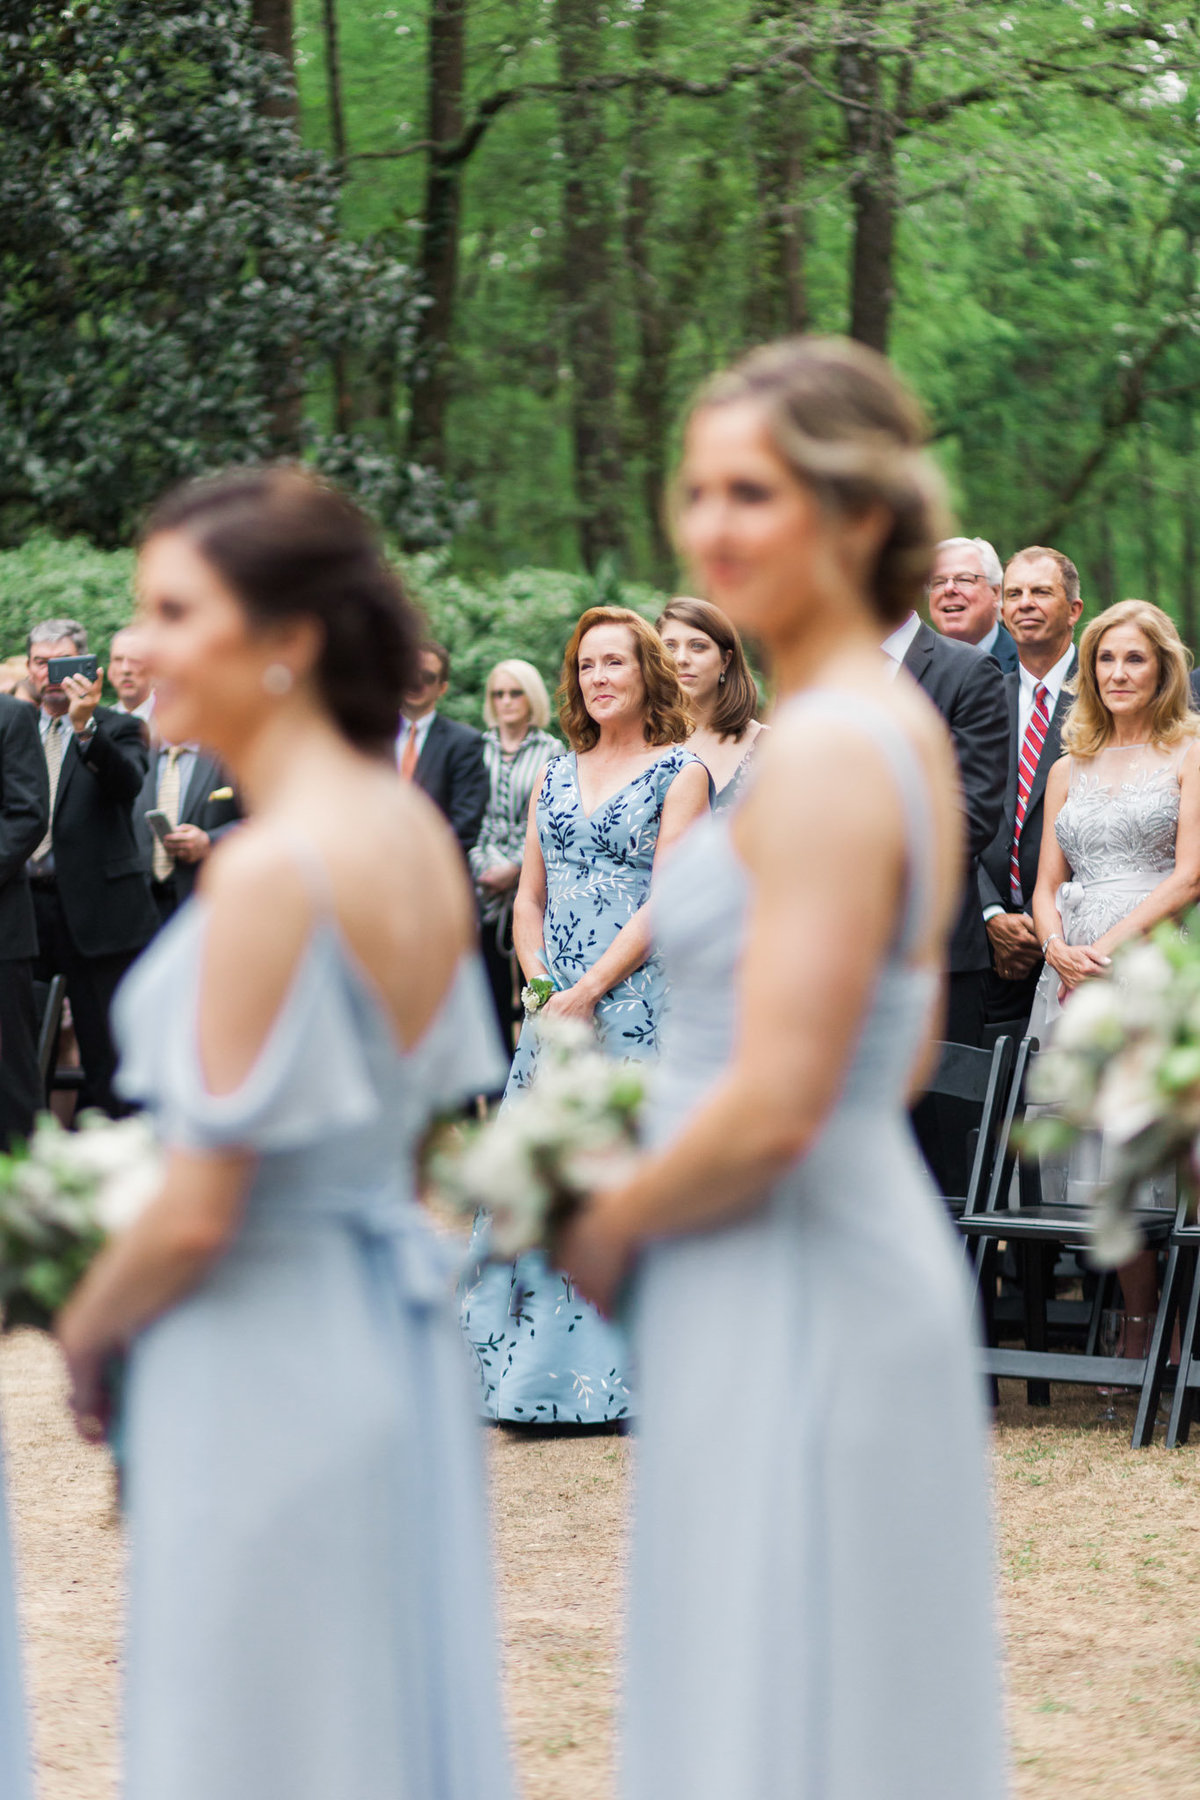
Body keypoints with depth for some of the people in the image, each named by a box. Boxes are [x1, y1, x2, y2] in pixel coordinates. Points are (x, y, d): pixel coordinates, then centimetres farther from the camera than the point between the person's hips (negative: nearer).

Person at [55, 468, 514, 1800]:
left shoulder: (270, 868, -21)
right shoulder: (415, 832, 5)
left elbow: (199, 1215, -20)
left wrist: (89, 1331, -1)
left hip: (266, 1361, -8)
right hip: (399, 1334, 9)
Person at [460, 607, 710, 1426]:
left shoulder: (680, 773, -1)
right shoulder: (557, 774, 16)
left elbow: (667, 902, -9)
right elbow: (529, 896, 17)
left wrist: (589, 988, -15)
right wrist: (537, 981, -1)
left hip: (636, 1001, -5)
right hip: (556, 1008, 6)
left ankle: (614, 1378, -6)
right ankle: (537, 1375, 5)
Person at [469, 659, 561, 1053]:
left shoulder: (551, 751, 3)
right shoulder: (479, 747, 9)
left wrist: (516, 868, -9)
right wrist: (481, 865, -5)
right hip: (486, 884, 2)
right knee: (493, 981, 0)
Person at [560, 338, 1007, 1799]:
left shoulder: (826, 756, -19)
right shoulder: (900, 725, 11)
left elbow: (772, 1109, -24)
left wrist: (607, 1230, -7)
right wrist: (647, 1194, 16)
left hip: (785, 1288, -10)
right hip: (872, 1244, 10)